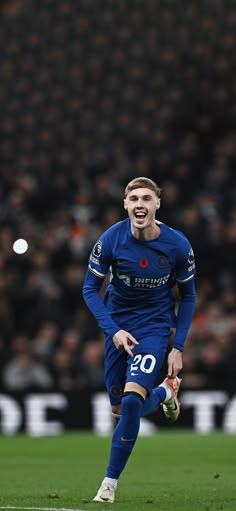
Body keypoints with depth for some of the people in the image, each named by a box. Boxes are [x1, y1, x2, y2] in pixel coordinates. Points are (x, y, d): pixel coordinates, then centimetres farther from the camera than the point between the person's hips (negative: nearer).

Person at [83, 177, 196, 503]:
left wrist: (178, 347, -5)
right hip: (118, 326, 2)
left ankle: (110, 484, -8)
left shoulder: (177, 246, -15)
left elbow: (187, 296, -1)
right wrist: (113, 330, -20)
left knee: (132, 399, -20)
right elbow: (90, 288, -7)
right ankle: (165, 393, 41)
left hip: (155, 326, -2)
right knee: (120, 409, 6)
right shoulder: (111, 240, -16)